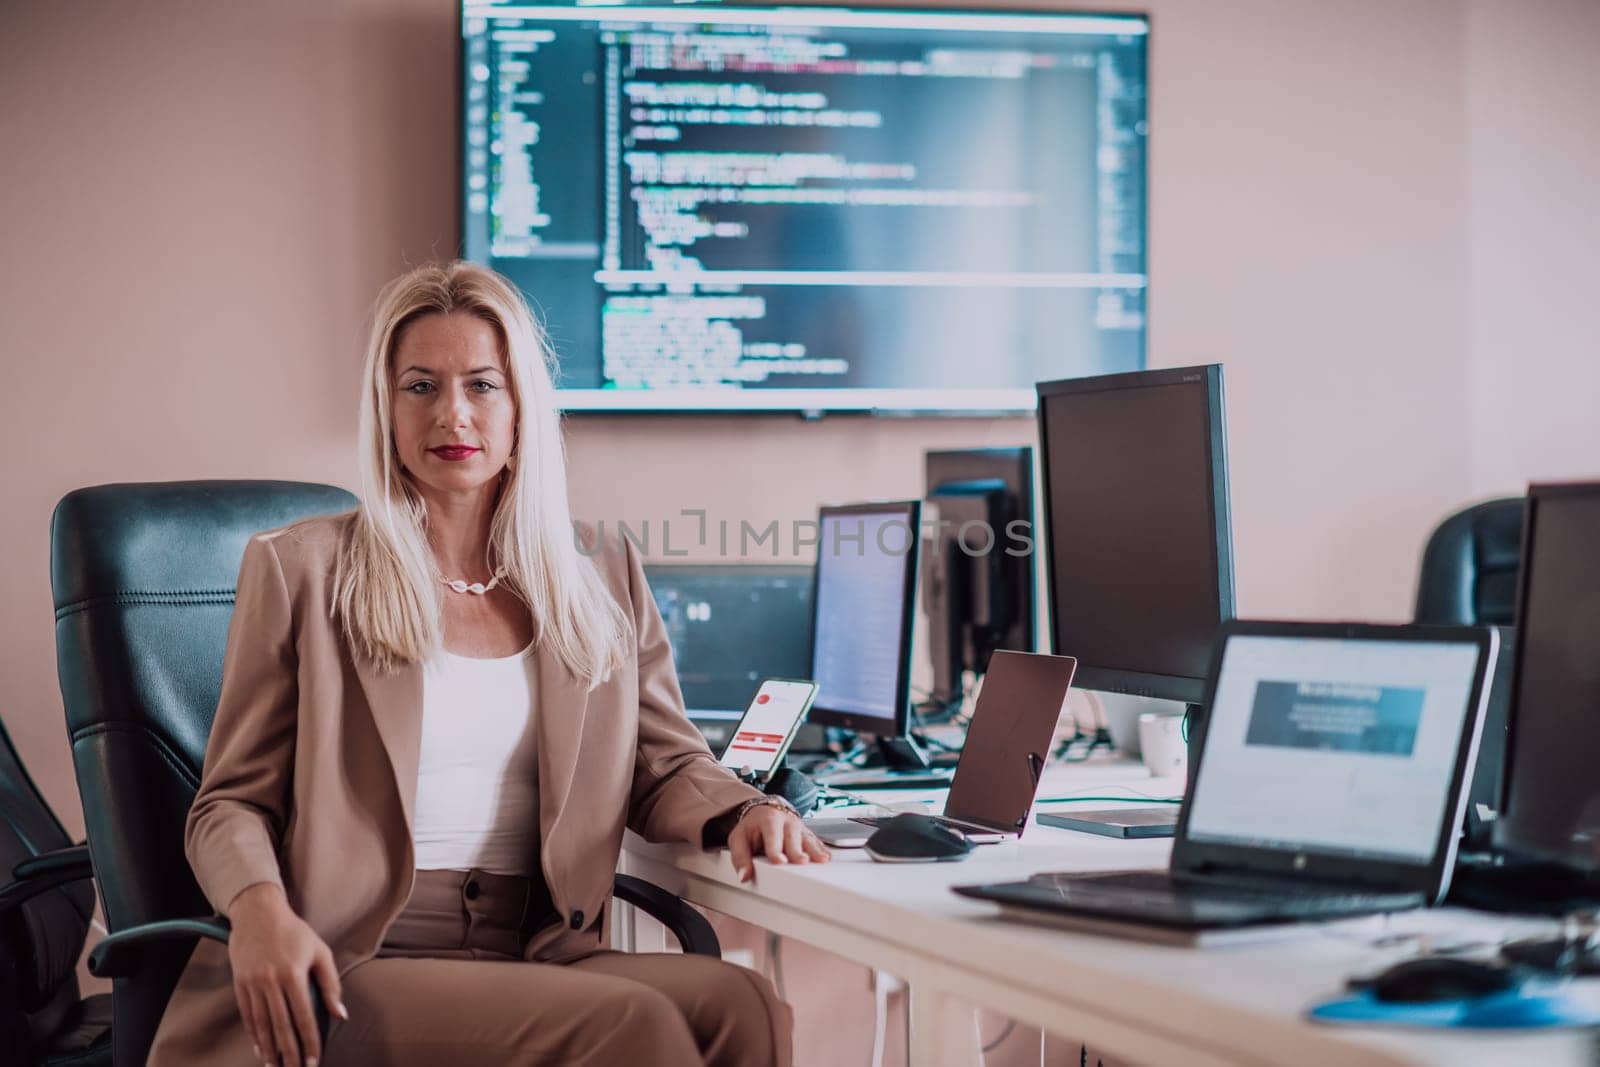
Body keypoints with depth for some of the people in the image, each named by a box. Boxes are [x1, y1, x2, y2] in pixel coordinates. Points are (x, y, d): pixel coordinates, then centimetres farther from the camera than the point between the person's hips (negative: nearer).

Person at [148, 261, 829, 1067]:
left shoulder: (604, 580, 17)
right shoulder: (300, 571, 7)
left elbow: (665, 766, 19)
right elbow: (229, 802, 6)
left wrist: (742, 812, -6)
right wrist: (259, 908, -17)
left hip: (537, 962, 4)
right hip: (356, 975, -4)